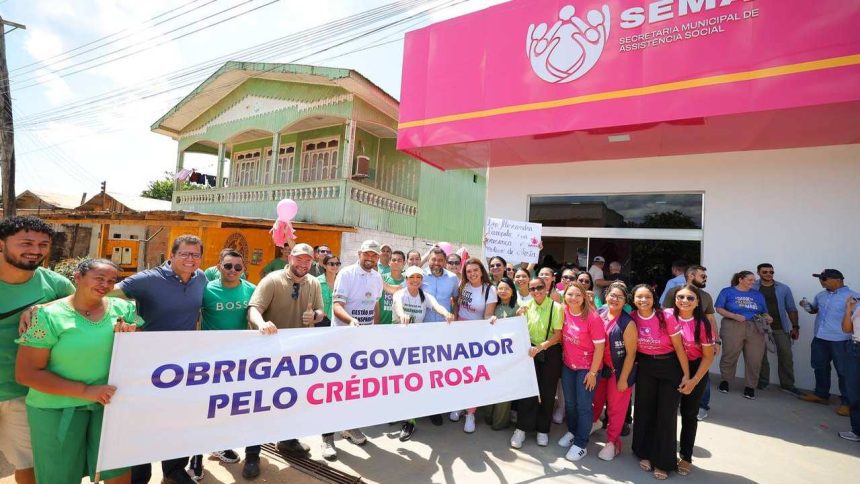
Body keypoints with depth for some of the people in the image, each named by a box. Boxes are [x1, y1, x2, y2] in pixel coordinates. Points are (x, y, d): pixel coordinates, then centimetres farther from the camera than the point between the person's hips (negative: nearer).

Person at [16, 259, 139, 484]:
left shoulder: (122, 308, -3)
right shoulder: (49, 315, -14)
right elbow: (26, 373, -13)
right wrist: (85, 390, -21)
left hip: (109, 402, 3)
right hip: (57, 408, -2)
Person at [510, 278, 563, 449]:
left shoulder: (556, 307, -10)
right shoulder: (527, 306, 1)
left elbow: (558, 335, -13)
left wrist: (539, 347, -21)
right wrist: (519, 315, -9)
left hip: (550, 353, -2)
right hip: (531, 351, 2)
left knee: (547, 392, 8)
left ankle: (543, 430, 25)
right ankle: (521, 428, 14)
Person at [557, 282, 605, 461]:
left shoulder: (593, 318, -22)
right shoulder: (564, 312, -8)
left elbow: (599, 347, -17)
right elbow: (560, 335, 9)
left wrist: (592, 373, -14)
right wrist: (562, 357, 4)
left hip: (587, 368, -5)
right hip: (568, 365, 5)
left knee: (583, 406, 6)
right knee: (569, 402, 17)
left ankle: (581, 444, 21)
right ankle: (572, 431, 40)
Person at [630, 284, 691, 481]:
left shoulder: (667, 316, -20)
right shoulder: (632, 318, -10)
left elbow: (679, 347, -12)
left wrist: (686, 375, -9)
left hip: (670, 366, -3)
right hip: (645, 366, 3)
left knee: (666, 414, 4)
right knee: (644, 410, 10)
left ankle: (663, 462, 20)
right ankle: (645, 453, 29)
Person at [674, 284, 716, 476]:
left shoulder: (702, 324, -14)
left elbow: (708, 356, -8)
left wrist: (694, 380, -11)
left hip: (696, 370, -1)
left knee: (689, 414, 11)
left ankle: (686, 456, 28)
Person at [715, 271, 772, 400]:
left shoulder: (758, 295, 16)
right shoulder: (727, 292, 4)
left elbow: (764, 312, 17)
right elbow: (719, 309, -1)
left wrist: (767, 318, -6)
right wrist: (734, 316, -14)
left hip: (755, 329, 4)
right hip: (733, 327, -3)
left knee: (754, 359, 0)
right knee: (729, 356, 2)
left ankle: (750, 386, 12)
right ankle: (724, 380, 21)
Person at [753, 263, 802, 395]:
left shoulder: (784, 288, 5)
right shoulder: (752, 288, -2)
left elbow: (791, 309, 8)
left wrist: (795, 327, 3)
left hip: (781, 327, 2)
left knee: (786, 355, 0)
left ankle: (787, 385, 12)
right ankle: (762, 381, 20)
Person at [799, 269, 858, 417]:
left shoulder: (853, 296, -10)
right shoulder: (820, 295, 10)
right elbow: (814, 309, 22)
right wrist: (807, 307, 3)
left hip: (840, 340, -7)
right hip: (819, 338, 7)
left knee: (843, 371, 2)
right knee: (820, 367, 15)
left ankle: (847, 402, 12)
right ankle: (821, 395, 29)